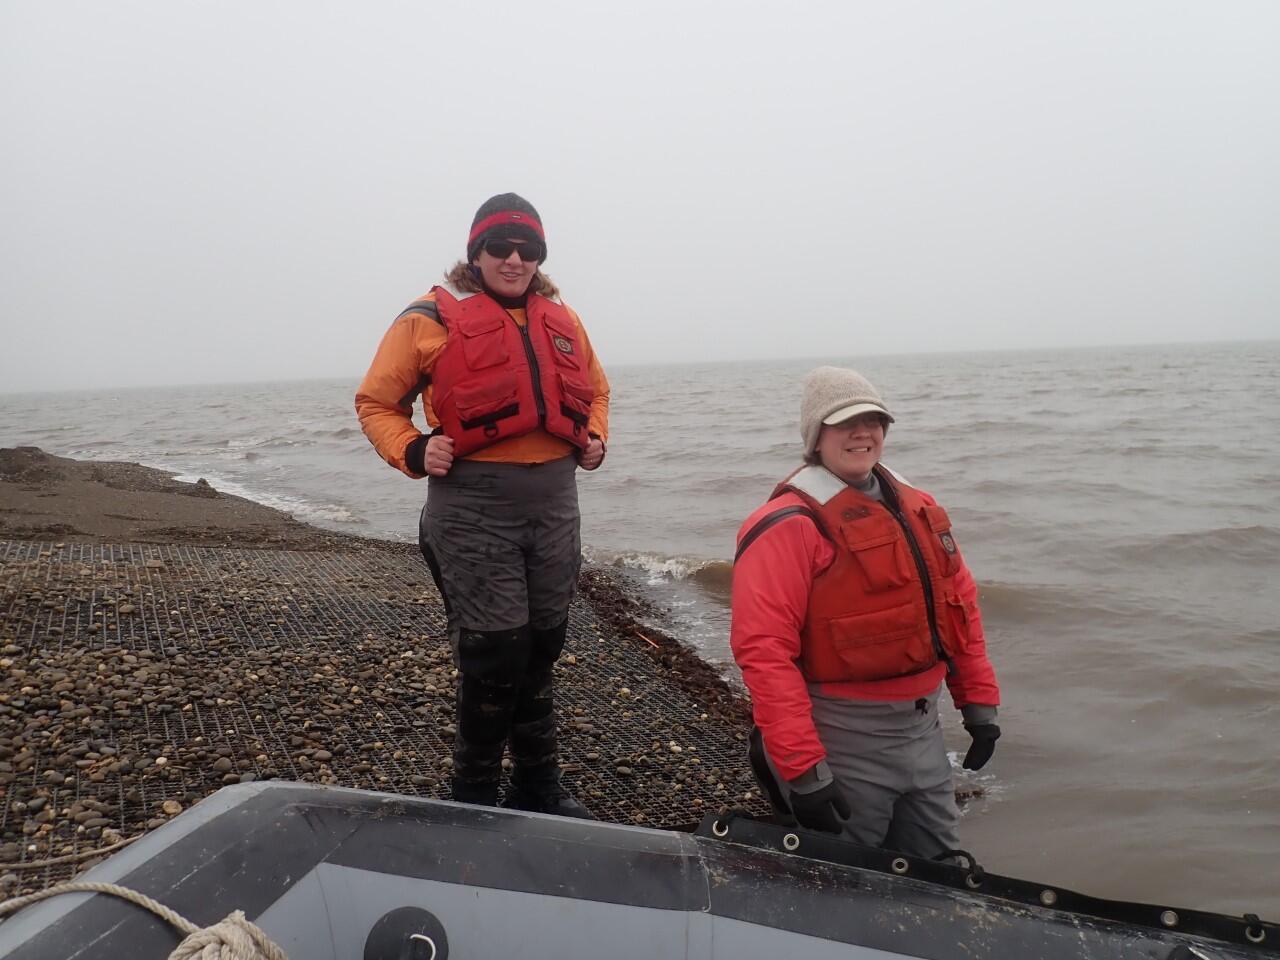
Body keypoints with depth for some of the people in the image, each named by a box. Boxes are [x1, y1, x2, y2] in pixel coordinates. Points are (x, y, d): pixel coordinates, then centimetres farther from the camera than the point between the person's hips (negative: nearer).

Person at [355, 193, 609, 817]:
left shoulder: (561, 319, 11)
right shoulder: (433, 318, -5)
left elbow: (595, 389, 26)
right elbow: (375, 401, 2)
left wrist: (595, 438, 7)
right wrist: (412, 452, -15)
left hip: (555, 502, 6)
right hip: (474, 507, -5)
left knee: (541, 649, 15)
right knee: (495, 656, -4)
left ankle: (538, 788, 31)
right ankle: (475, 795, 18)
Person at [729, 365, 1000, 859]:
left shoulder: (918, 508, 8)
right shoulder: (790, 525, -17)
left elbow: (959, 602, 15)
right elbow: (763, 648, -23)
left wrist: (979, 701, 12)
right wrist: (803, 767, -24)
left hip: (923, 727, 7)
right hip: (843, 740, -7)